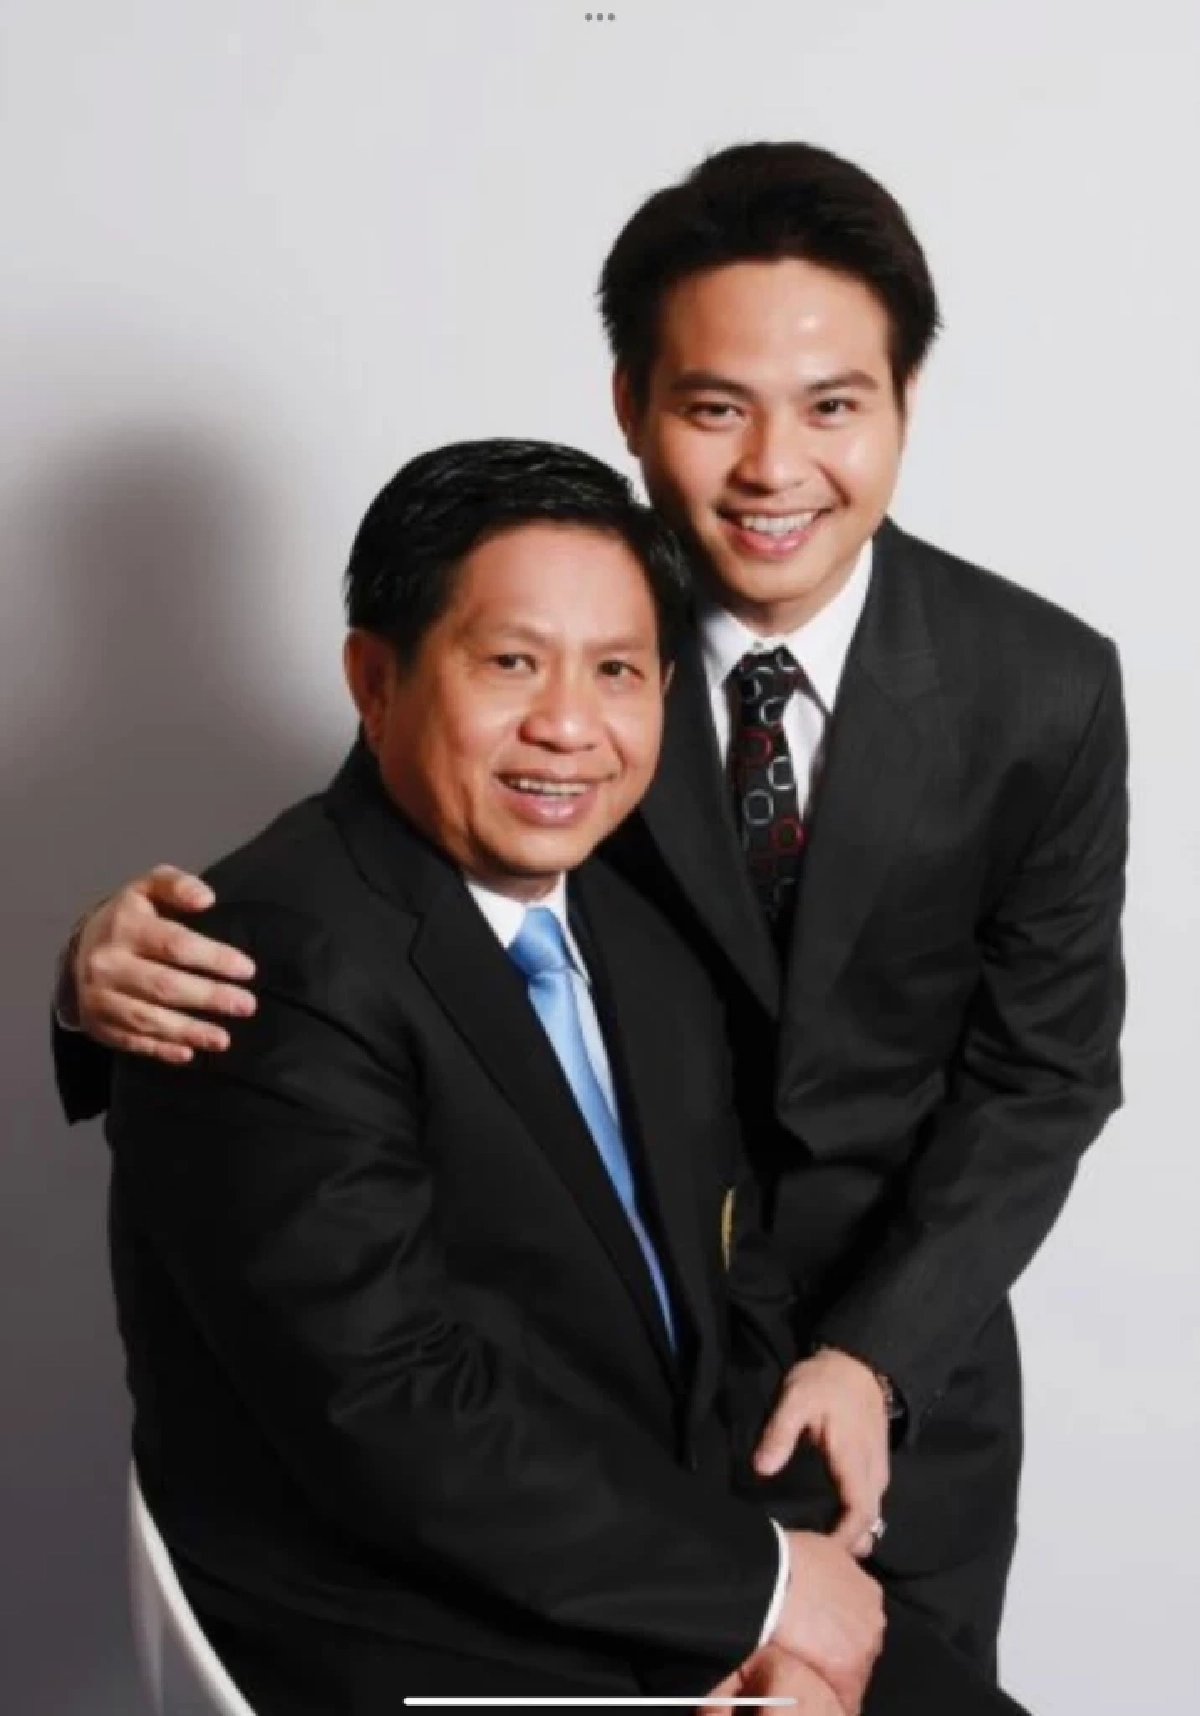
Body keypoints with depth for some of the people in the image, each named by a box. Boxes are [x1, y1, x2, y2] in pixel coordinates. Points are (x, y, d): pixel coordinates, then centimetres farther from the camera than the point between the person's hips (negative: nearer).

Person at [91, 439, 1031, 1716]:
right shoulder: (282, 962, -20)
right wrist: (756, 1580, -14)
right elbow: (394, 1415, -23)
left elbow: (737, 1301, 8)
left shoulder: (641, 948, 6)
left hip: (676, 1604, 7)